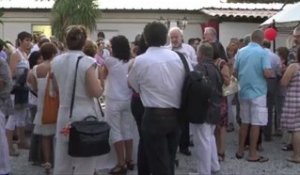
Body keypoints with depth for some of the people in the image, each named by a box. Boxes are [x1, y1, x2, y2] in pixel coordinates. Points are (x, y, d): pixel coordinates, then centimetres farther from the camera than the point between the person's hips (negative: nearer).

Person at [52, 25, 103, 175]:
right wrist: (99, 79, 4)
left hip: (64, 115, 5)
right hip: (84, 115, -5)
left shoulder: (56, 61, 3)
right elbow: (97, 92, -15)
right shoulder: (87, 62, -14)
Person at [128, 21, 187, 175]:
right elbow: (183, 83, 8)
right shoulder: (176, 57, 2)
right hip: (175, 114, 5)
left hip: (154, 116, -5)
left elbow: (133, 85, 2)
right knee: (169, 161, 20)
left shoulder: (141, 60, -10)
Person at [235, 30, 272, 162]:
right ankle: (252, 154, 6)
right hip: (257, 92, -6)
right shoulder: (263, 52, -12)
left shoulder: (240, 52, 5)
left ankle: (240, 150, 21)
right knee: (256, 124, 1)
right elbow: (267, 73, -19)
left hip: (243, 92, 6)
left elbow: (235, 71, 10)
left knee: (244, 122, 15)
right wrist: (272, 74, 3)